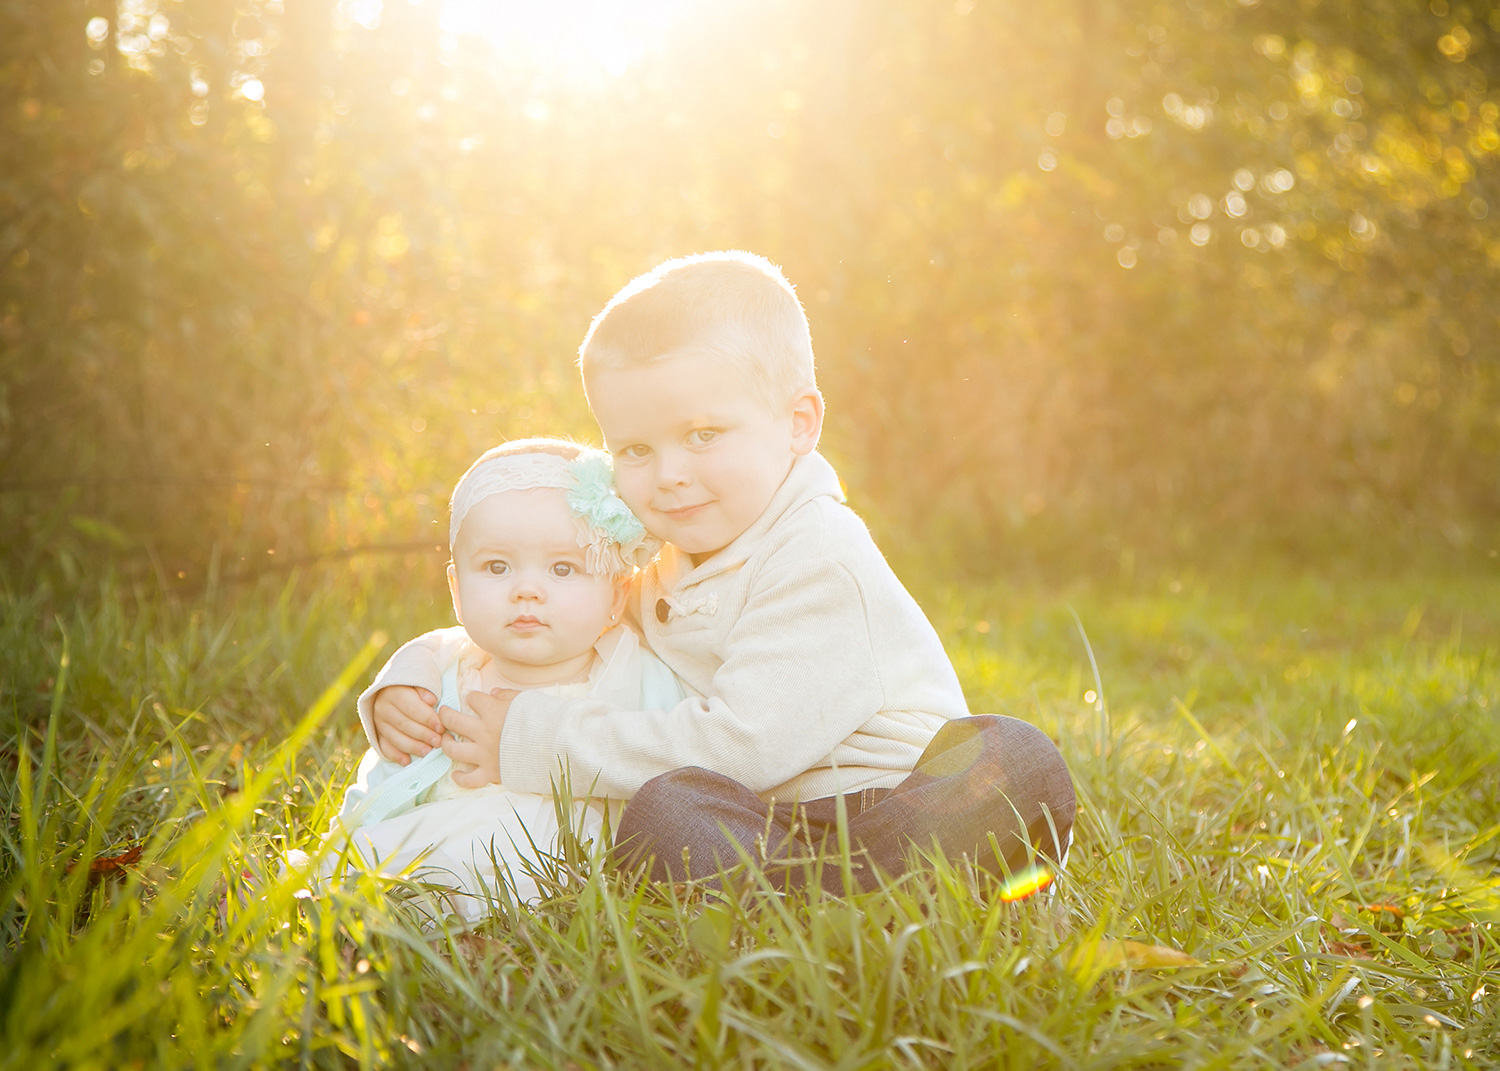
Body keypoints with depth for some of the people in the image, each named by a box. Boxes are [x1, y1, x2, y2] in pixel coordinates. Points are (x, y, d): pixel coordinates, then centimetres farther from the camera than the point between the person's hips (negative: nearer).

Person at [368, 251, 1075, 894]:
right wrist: (406, 684, -2)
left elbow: (743, 744, -23)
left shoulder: (822, 562, -15)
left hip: (892, 811, -5)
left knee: (1015, 761, -34)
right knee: (663, 806, -27)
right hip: (755, 824, 5)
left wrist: (537, 742, -18)